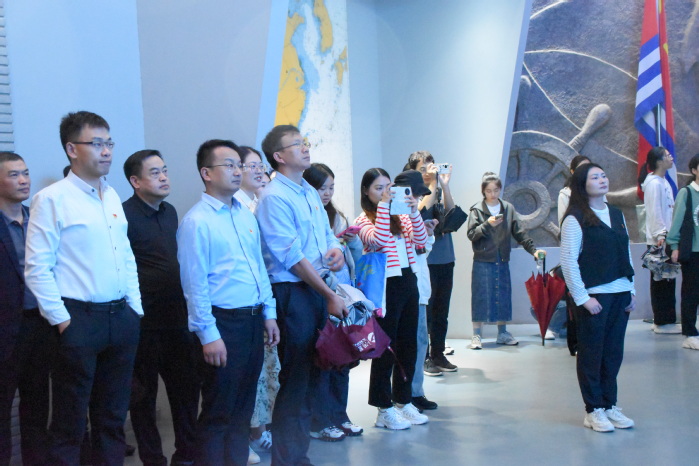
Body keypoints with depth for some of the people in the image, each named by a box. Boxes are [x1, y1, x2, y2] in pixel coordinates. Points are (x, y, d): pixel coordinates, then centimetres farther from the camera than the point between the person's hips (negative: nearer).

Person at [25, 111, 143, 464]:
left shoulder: (112, 196, 12)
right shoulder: (51, 199, -8)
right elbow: (37, 269, -11)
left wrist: (135, 306, 10)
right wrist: (61, 319, -12)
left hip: (122, 316, 6)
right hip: (79, 319, -6)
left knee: (113, 414, 16)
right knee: (70, 421, 4)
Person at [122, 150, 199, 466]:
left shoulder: (170, 211, 11)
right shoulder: (125, 215, -13)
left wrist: (185, 308, 16)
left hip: (176, 317, 7)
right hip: (144, 320, -7)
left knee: (186, 387, 13)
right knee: (144, 394, 8)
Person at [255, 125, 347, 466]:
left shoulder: (310, 192, 14)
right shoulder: (274, 197, -12)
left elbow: (326, 232, 24)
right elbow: (293, 258, -16)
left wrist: (336, 249, -1)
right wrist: (331, 297, -14)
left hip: (318, 289, 8)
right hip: (293, 293, -8)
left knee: (312, 373, 13)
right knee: (296, 378, -3)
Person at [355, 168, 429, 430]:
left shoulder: (400, 217, 13)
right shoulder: (364, 221, -4)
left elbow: (420, 240, 2)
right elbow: (378, 239, -22)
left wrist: (414, 211, -10)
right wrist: (384, 204, -19)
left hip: (408, 282, 7)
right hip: (386, 287, -6)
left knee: (408, 345, 13)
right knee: (385, 347, 0)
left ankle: (403, 400, 26)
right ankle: (385, 410, 9)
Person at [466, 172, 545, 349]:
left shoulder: (508, 208, 7)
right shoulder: (477, 210, -1)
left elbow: (519, 232, 6)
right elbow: (471, 234, -7)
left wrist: (533, 249, -3)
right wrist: (487, 225, -20)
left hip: (502, 261, 3)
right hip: (482, 262, -3)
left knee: (503, 296, 9)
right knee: (481, 297, -2)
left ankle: (502, 333, 21)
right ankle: (477, 335, 5)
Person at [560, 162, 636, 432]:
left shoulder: (617, 215, 13)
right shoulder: (575, 219, -7)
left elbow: (627, 254, 14)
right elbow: (568, 261, -10)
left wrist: (631, 290, 9)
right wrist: (582, 297, -13)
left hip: (619, 294, 6)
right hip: (593, 297, -6)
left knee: (613, 353, 9)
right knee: (591, 354, 2)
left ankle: (610, 405, 20)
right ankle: (594, 410, 12)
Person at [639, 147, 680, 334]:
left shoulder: (663, 182, 17)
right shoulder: (654, 183, -13)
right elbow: (654, 212, -18)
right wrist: (660, 236, -22)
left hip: (665, 238, 10)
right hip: (659, 240, -10)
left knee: (666, 280, 12)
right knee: (662, 282, -5)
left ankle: (662, 320, 18)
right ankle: (663, 322, 1)